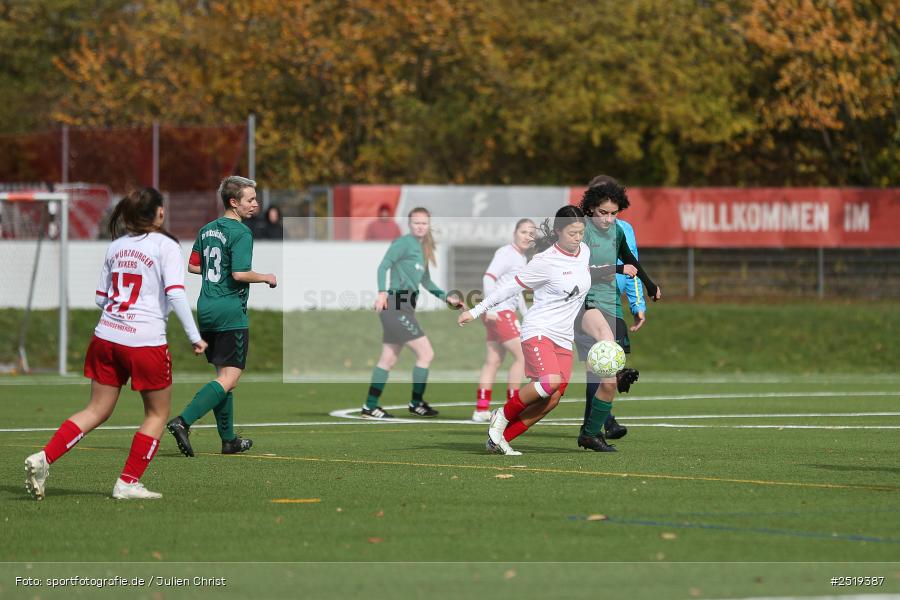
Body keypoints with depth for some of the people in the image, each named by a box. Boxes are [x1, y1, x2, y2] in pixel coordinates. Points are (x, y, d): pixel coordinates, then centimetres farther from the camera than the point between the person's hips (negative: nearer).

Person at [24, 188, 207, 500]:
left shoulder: (116, 246, 12)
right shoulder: (166, 246, -5)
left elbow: (101, 297, 16)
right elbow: (176, 295, -15)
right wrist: (195, 337, -12)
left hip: (106, 336, 6)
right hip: (146, 343, -6)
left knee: (97, 410, 14)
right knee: (158, 413, 11)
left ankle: (44, 458, -1)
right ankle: (128, 483, 7)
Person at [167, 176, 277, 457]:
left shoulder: (207, 230, 12)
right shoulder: (241, 233, -13)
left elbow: (193, 266, 18)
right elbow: (240, 274, -21)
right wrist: (267, 278, -6)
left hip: (206, 308, 9)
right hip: (231, 311, -9)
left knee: (223, 375, 17)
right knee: (229, 378, -9)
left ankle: (229, 440, 21)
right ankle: (183, 421, -24)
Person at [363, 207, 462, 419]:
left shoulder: (422, 248, 19)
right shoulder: (404, 243, -7)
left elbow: (425, 281, 27)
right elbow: (384, 266, -15)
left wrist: (446, 297, 20)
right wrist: (382, 292, -27)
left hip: (405, 308, 9)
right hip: (396, 305, -9)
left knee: (388, 360, 11)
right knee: (426, 354, -7)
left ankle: (370, 407, 15)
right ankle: (416, 403, 3)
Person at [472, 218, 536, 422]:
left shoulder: (522, 258, 19)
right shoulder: (506, 254, -11)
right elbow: (488, 278, -20)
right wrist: (491, 308, -27)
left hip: (505, 313, 10)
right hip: (499, 312, -10)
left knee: (493, 361, 10)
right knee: (522, 356, -10)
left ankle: (481, 410, 12)